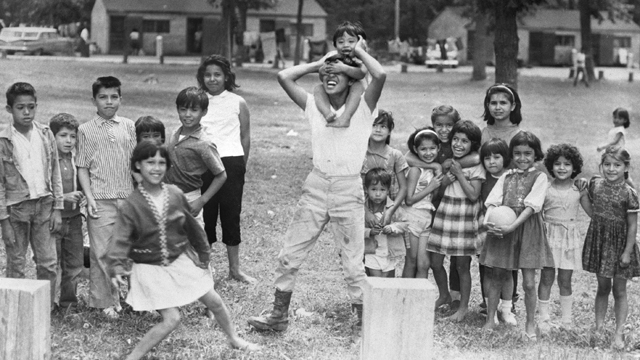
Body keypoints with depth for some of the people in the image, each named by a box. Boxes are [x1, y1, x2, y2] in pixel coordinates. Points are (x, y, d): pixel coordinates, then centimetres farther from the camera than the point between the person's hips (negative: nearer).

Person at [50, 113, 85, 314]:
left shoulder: (76, 159, 5)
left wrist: (82, 198, -1)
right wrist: (63, 197, -20)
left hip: (74, 218, 5)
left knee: (75, 265, 9)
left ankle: (69, 305, 22)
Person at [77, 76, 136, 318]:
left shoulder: (128, 126, 9)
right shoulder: (86, 130, 2)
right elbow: (82, 167, 3)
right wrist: (89, 197, -7)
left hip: (128, 198, 2)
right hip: (101, 200, -2)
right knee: (102, 251, -3)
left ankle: (127, 295, 15)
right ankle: (105, 301, 6)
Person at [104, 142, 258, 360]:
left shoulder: (176, 195, -6)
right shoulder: (131, 205, -18)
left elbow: (192, 227, 7)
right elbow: (121, 239, -27)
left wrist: (204, 255, 14)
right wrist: (116, 267, -43)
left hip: (179, 262, 5)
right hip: (150, 268, -5)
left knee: (214, 301, 12)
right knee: (171, 319, -15)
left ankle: (234, 340, 38)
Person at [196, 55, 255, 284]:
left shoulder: (237, 103, 5)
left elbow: (245, 138, 8)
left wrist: (241, 166, 8)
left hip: (231, 162, -1)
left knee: (231, 215, 5)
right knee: (205, 215, 3)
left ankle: (235, 268, 15)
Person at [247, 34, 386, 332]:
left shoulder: (362, 107, -1)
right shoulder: (315, 106, 8)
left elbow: (379, 75, -18)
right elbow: (284, 77, 3)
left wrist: (359, 51, -2)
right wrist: (318, 63, 9)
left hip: (349, 189, -4)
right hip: (316, 187, 4)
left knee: (353, 263, 0)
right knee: (290, 255, 5)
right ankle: (279, 316, 16)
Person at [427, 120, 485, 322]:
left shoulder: (475, 167, -4)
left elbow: (474, 195, -14)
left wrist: (459, 174, -14)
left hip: (465, 219, -4)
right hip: (443, 215, 4)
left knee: (462, 266, 1)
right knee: (435, 263, 4)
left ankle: (463, 306, 14)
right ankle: (444, 296, 29)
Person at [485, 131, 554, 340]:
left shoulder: (539, 177, 0)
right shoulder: (506, 176, 12)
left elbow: (531, 205, -11)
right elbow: (493, 201, 3)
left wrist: (513, 226, -22)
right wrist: (488, 221, -17)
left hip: (526, 228, -3)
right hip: (502, 229, 3)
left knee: (529, 282, -1)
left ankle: (530, 325, 12)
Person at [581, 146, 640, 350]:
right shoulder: (595, 184, -3)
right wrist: (582, 193, 0)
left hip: (619, 243, -3)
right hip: (598, 240, 4)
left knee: (619, 291, 5)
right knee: (602, 287, 14)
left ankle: (619, 334, 11)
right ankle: (598, 327, 24)